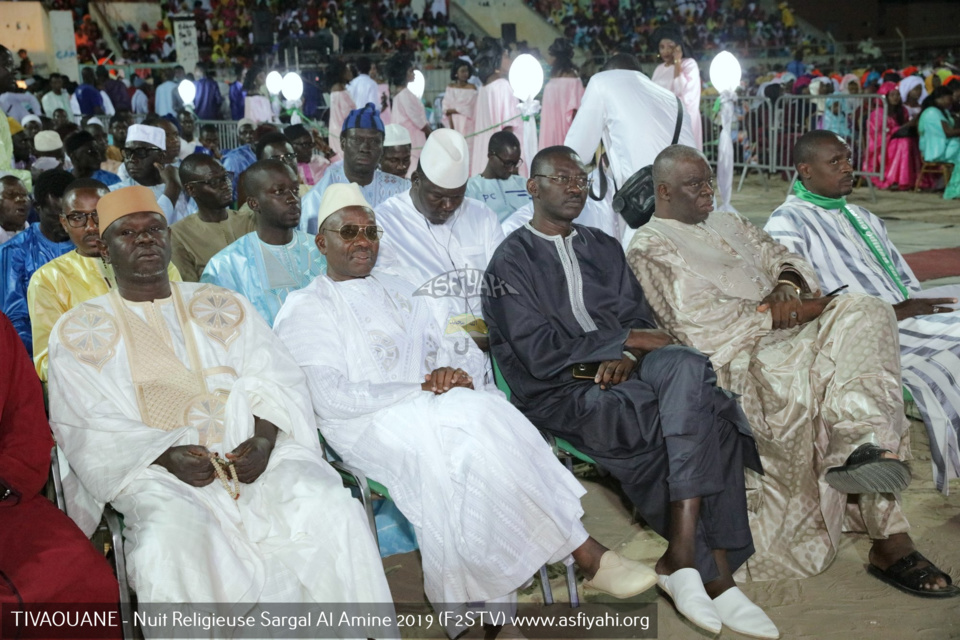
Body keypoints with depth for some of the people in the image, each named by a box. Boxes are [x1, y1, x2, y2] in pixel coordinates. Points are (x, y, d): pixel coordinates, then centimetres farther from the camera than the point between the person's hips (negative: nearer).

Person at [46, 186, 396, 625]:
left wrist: (264, 439, -10)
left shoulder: (222, 306, 20)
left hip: (252, 451, 2)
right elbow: (88, 432, 2)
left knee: (327, 507, -26)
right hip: (155, 470, -2)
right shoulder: (79, 331, 13)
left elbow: (277, 383, 11)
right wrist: (166, 455, -15)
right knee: (173, 545, -35)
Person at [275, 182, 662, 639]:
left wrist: (455, 371, -8)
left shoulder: (397, 289, 25)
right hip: (369, 427, -5)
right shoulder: (306, 308, 6)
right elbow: (330, 398, -9)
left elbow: (445, 351, 18)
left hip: (430, 403, 5)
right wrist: (420, 389, -16)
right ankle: (585, 553, -24)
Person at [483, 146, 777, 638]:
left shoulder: (603, 248, 22)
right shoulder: (512, 260, 1)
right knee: (702, 418, -25)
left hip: (623, 375, 5)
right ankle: (713, 574, -16)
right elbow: (541, 352, -9)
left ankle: (681, 555, -22)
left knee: (686, 366, -28)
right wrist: (628, 338, -11)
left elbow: (639, 317, 15)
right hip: (563, 395, -5)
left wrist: (627, 354, -9)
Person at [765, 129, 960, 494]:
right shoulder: (787, 224, -2)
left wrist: (918, 305, 1)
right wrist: (892, 312, -17)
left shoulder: (861, 217, 26)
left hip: (906, 323, 8)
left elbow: (907, 282, 24)